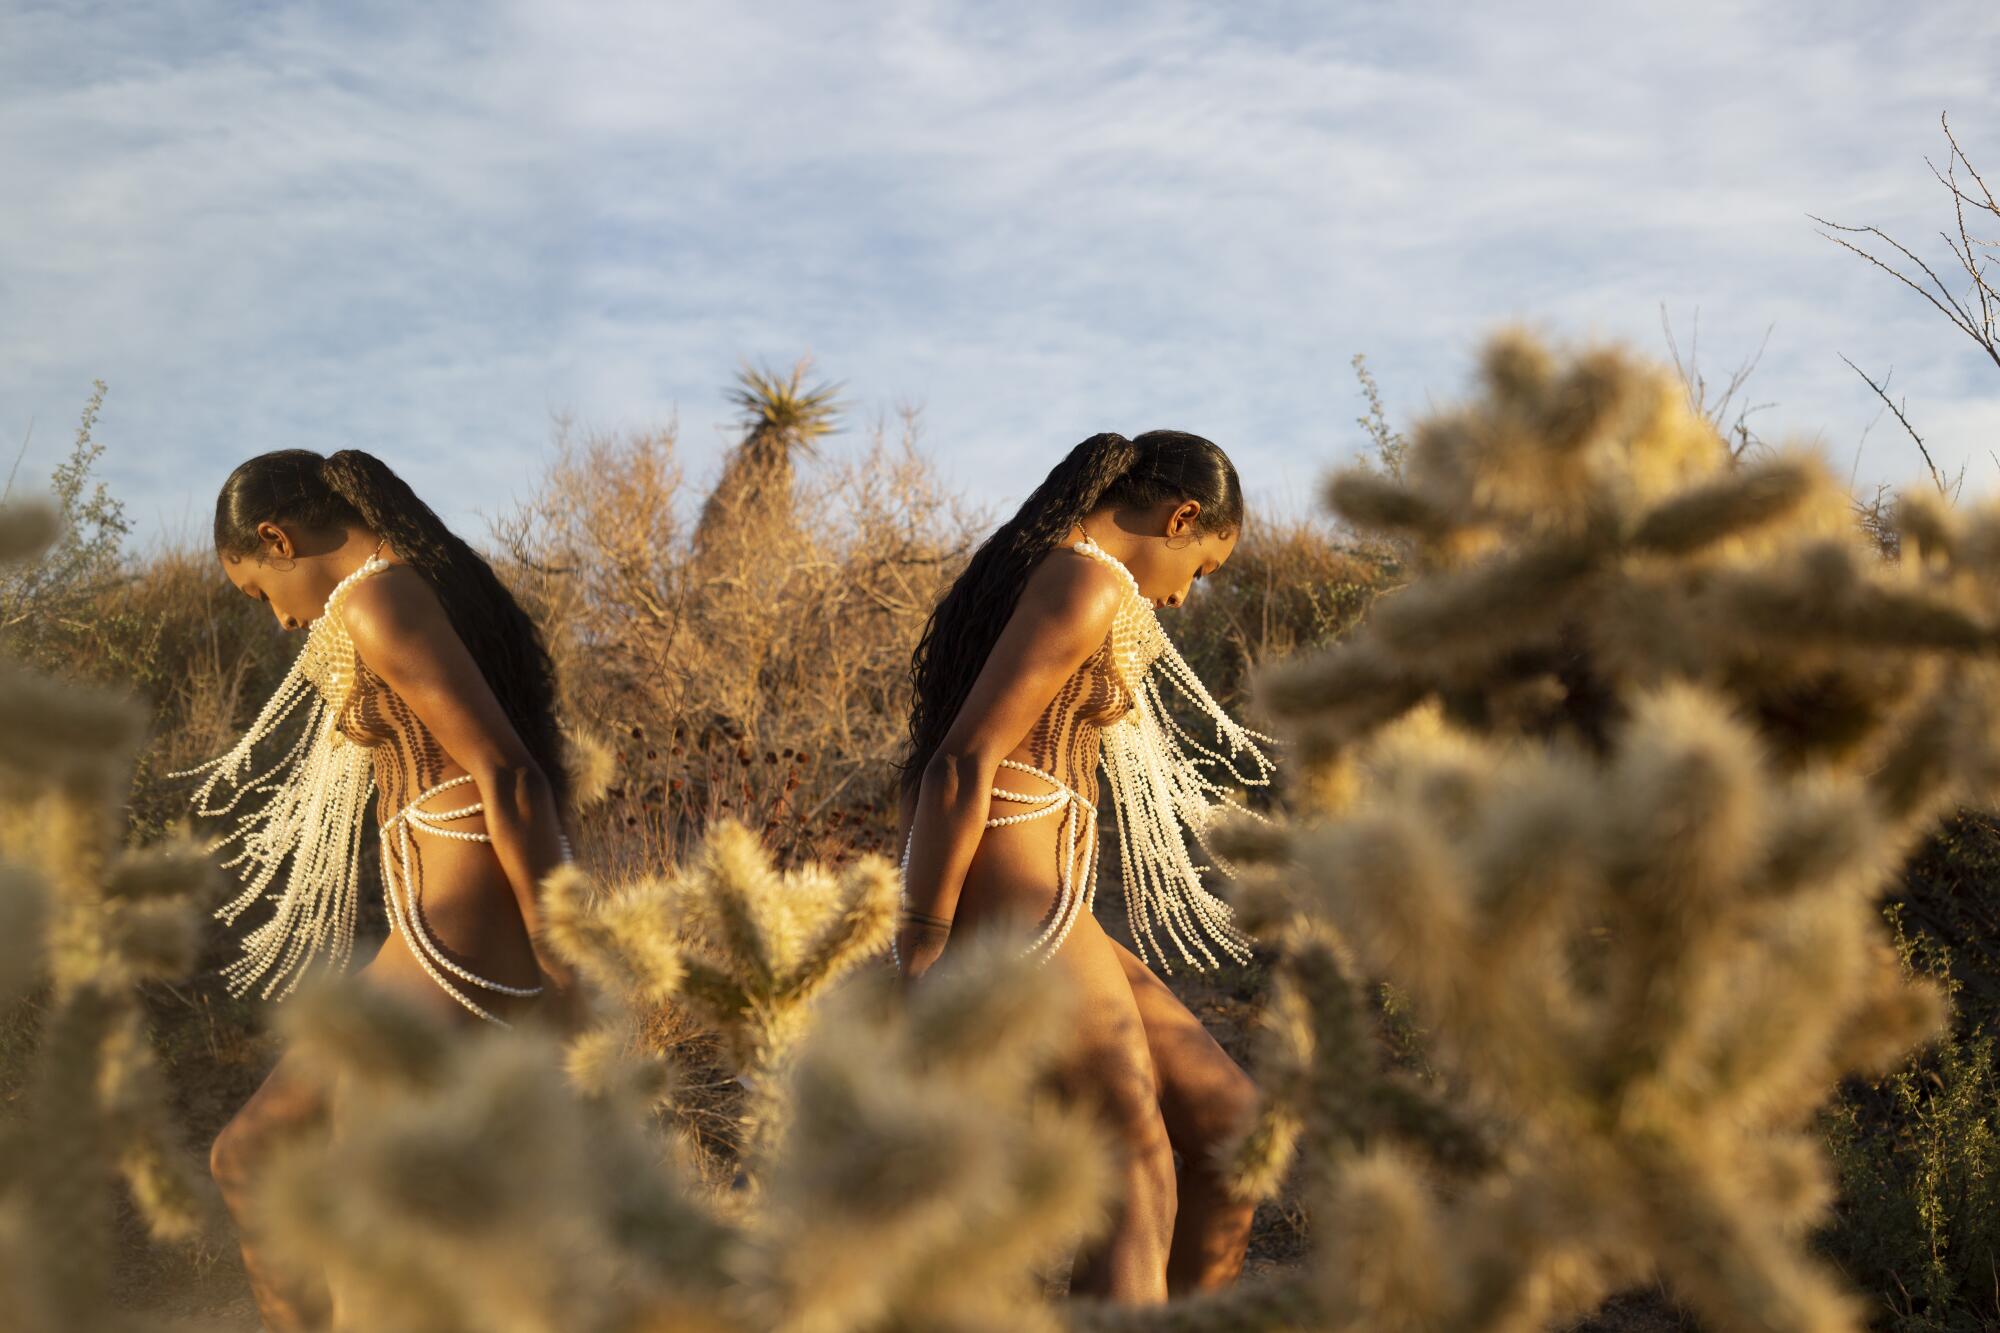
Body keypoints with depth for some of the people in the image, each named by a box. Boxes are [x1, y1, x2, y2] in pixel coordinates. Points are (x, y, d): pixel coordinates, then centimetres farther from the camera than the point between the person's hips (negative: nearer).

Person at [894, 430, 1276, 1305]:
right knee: (1140, 1183, -2)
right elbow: (964, 762, -19)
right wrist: (923, 946, -17)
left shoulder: (1032, 568, 19)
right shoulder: (1090, 583, -11)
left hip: (1043, 910, 10)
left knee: (1227, 1121, 13)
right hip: (1021, 910, -10)